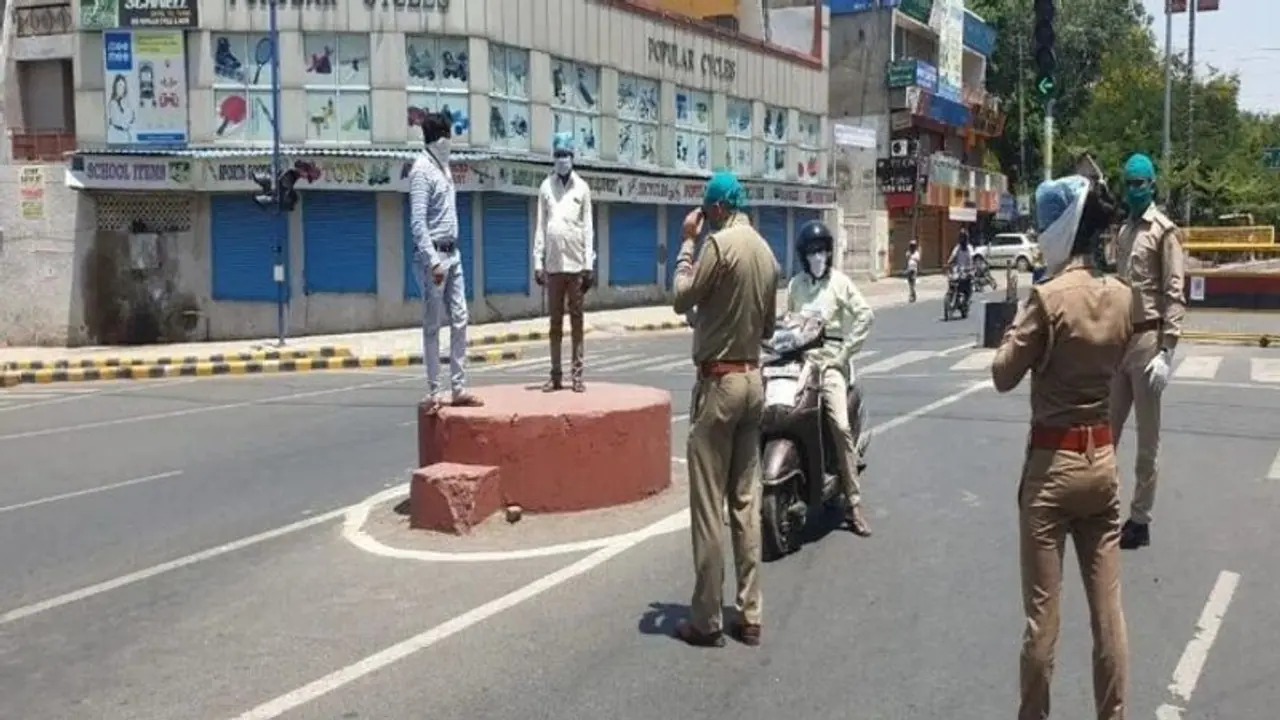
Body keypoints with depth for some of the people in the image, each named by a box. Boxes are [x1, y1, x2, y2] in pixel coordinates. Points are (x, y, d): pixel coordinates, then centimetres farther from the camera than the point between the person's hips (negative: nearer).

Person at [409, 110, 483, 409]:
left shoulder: (444, 167, 14)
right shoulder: (422, 170, -13)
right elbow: (417, 222, -18)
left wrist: (451, 252, 14)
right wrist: (434, 260, -23)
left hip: (452, 253, 8)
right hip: (433, 255, -8)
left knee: (460, 320, 7)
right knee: (433, 325, -2)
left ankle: (459, 388, 12)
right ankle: (433, 392, 5)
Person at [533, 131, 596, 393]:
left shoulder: (582, 187, 4)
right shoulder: (546, 187, 7)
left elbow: (588, 227, 3)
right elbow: (540, 226, 6)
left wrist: (589, 264, -3)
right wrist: (538, 261, 0)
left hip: (576, 262, -1)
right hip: (553, 263, 1)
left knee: (576, 317, 2)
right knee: (555, 319, 5)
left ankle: (577, 374, 5)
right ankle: (556, 375, 8)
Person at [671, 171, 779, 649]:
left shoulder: (720, 244, -13)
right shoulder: (767, 253, 10)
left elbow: (682, 299, -6)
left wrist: (687, 243, 2)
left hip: (719, 381, -8)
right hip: (753, 379, 8)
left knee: (708, 505, -2)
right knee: (746, 502, 10)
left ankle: (706, 621, 3)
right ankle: (749, 616, 14)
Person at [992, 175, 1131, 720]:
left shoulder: (1048, 297, -16)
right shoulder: (1122, 296, 2)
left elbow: (1003, 376, -9)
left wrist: (1019, 322, 3)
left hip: (1053, 463, -6)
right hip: (1102, 459, 6)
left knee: (1042, 611, 5)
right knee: (1107, 608, 12)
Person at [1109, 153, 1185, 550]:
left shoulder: (1164, 231, -7)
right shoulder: (1122, 231, 15)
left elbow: (1174, 294, -13)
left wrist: (1167, 350, -20)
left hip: (1147, 340, -7)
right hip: (1119, 339, 7)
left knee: (1147, 439, 2)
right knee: (1107, 430, 11)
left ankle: (1140, 520, 11)